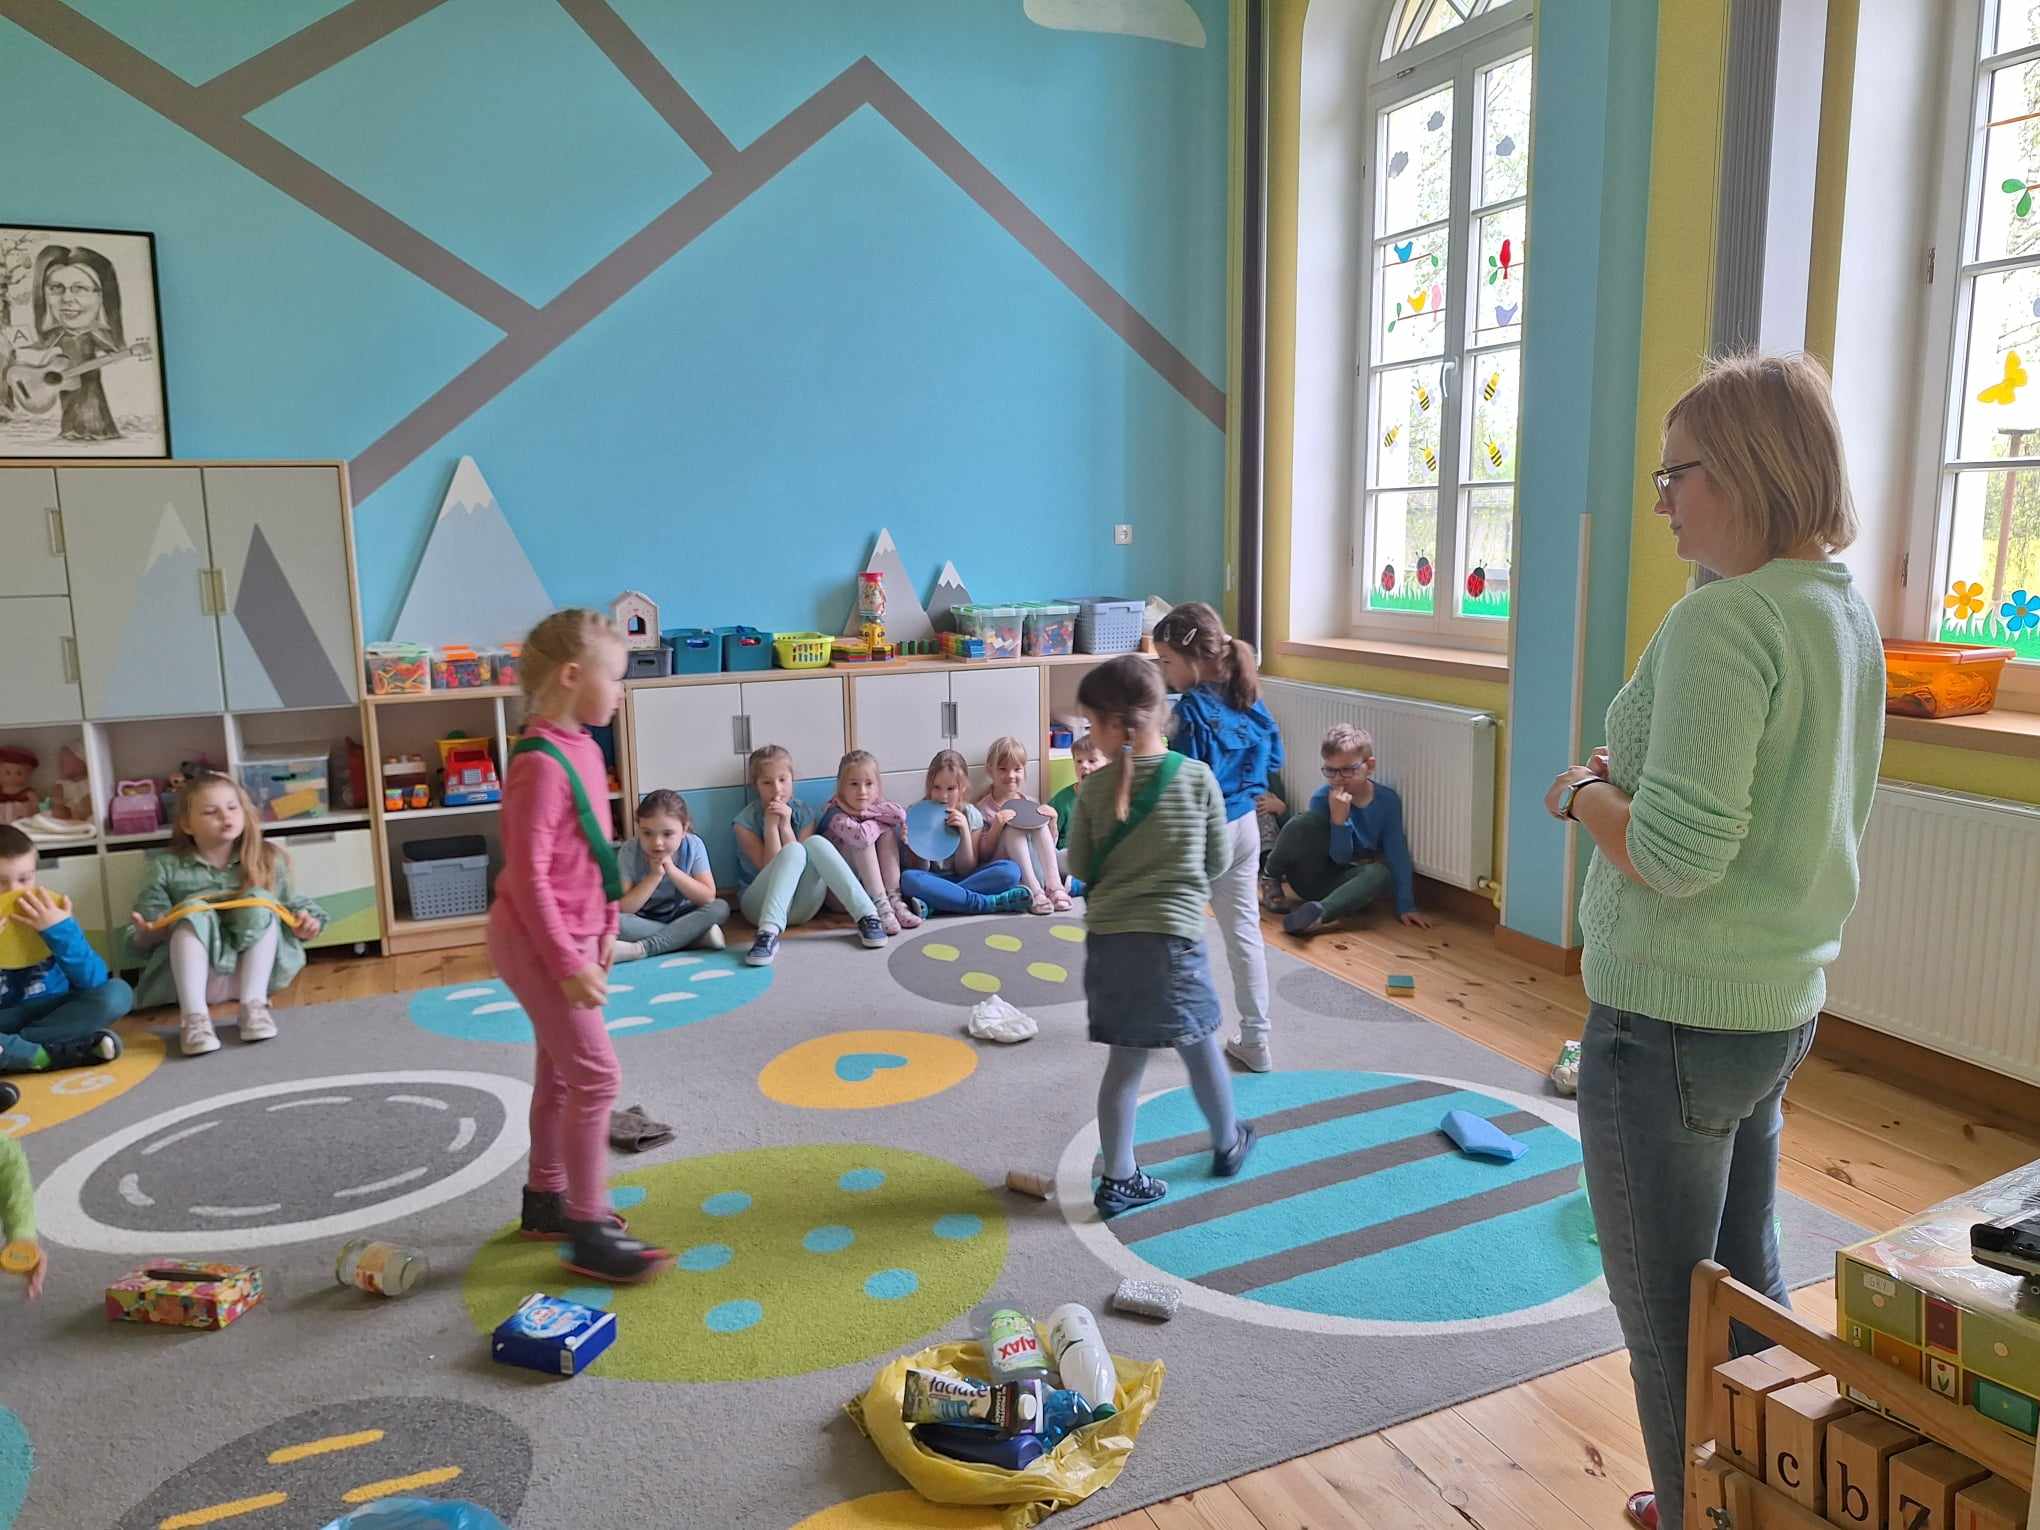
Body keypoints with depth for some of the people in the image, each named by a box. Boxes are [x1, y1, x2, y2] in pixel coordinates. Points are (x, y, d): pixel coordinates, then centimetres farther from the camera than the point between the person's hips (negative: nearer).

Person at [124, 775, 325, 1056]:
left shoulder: (267, 859, 5)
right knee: (193, 910, -26)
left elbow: (291, 906, 12)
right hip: (193, 973, 0)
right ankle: (193, 1017, -39)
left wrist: (302, 922, -11)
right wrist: (145, 934, -18)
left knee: (260, 901, -22)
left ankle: (253, 1004, -29)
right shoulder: (166, 868, 2)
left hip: (253, 973, 1)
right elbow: (138, 944, 6)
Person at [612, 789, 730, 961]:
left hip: (681, 916, 2)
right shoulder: (629, 851, -18)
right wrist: (654, 876, -28)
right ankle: (696, 936, -27)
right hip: (644, 921, -1)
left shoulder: (693, 846, -14)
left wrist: (673, 870, -26)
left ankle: (641, 948, -29)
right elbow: (622, 909, -21)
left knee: (720, 908, -25)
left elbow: (708, 897, -18)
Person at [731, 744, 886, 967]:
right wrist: (771, 825, -17)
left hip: (802, 905, 3)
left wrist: (785, 825, -15)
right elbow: (770, 867, -13)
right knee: (793, 851, -31)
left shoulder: (804, 813, 4)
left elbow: (801, 865, -6)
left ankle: (867, 916, -33)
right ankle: (769, 932, -47)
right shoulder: (745, 821, -5)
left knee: (816, 843, -26)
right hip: (759, 904, -3)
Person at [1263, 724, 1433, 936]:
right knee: (1308, 820, -29)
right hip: (1310, 876, -2)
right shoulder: (1322, 799, -16)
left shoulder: (1387, 800, -11)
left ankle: (1318, 911, -46)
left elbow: (1398, 854, -10)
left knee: (1381, 873, -33)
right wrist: (1339, 819, -33)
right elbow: (1340, 857, -16)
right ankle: (1271, 879, -11)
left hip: (1341, 882, 2)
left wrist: (1406, 906, -14)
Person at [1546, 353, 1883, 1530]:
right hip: (1782, 1006, 9)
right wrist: (1636, 783, 7)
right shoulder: (1848, 612, 7)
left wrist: (1587, 794, -9)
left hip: (1672, 1025, -9)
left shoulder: (1724, 619, -22)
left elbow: (1675, 856, -26)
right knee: (1746, 1283, 24)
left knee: (1672, 1323, 9)